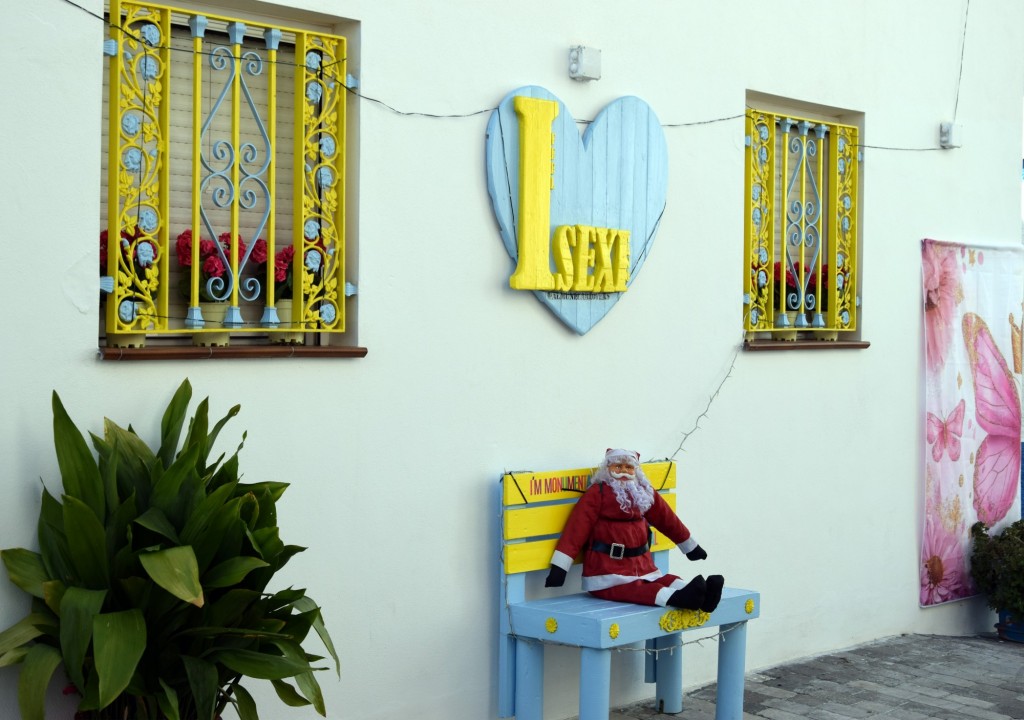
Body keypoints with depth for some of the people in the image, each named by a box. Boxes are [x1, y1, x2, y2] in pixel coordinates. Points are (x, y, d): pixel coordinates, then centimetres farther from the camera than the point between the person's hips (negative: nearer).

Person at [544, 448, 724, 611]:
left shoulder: (644, 493, 14)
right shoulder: (597, 493, -3)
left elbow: (667, 519, 25)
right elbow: (576, 529, -10)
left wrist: (691, 547, 33)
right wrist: (559, 568, -17)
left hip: (642, 567, 6)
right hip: (607, 576, -6)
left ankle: (694, 596, -46)